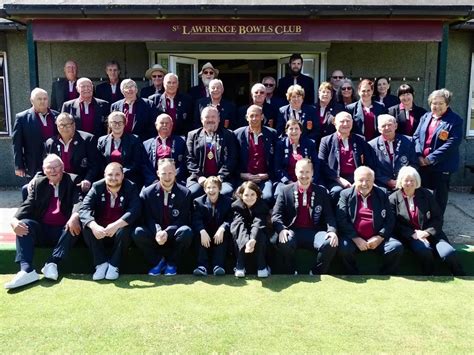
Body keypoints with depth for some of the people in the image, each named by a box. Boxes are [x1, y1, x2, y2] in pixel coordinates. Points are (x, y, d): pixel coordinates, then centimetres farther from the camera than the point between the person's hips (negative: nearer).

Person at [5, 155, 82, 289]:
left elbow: (79, 201, -13)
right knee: (24, 224, -24)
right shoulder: (38, 183, 13)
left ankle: (52, 264, -28)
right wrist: (15, 220, -22)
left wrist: (75, 216, -38)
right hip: (42, 230, 3)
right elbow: (28, 205, 2)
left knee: (75, 224, -32)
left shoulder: (73, 181, 3)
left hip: (63, 230, -3)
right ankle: (26, 270, -38)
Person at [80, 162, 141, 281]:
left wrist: (116, 225, -38)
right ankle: (101, 264, -14)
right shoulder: (97, 187, -4)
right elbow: (84, 209, -16)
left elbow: (134, 211, -22)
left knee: (124, 230, -33)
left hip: (120, 230, -2)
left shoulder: (131, 188, -8)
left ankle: (113, 265, -15)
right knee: (87, 228, -26)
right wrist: (94, 226, -37)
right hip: (100, 231, 2)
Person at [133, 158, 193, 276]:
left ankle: (172, 263, -5)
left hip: (174, 236, -1)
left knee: (186, 231, -33)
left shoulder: (185, 193, -4)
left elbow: (183, 220, -8)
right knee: (138, 232, -28)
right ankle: (158, 261, -2)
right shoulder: (147, 193, -1)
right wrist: (157, 232, -26)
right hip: (155, 235, 1)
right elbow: (148, 218, -4)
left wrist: (167, 232, -25)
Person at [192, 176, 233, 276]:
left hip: (219, 235, 0)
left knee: (225, 232, -30)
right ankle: (202, 265, -33)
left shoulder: (228, 201, -2)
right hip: (205, 234, 1)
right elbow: (196, 220, -14)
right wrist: (202, 231, -33)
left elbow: (230, 219, -12)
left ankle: (218, 265, -33)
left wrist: (222, 229, -32)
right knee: (199, 234, -29)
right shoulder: (198, 202, -1)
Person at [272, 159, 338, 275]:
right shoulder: (286, 191, 8)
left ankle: (315, 275, -3)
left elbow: (329, 215, 5)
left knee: (330, 244, -29)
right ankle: (291, 274, -6)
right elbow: (276, 214, 1)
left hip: (315, 232, 1)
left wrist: (332, 231, -16)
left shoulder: (321, 192, 12)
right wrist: (281, 229, -20)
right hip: (293, 231, -1)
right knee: (285, 242, -35)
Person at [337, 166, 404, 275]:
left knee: (397, 247, -23)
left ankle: (385, 276, 0)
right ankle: (353, 274, -6)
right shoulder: (346, 194, 6)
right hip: (354, 237, -2)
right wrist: (356, 238, -14)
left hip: (377, 238, 2)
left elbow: (390, 219, 5)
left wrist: (379, 237, -10)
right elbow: (341, 219, -3)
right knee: (344, 247, -32)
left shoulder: (382, 195, 11)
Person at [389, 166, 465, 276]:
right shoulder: (393, 199, 2)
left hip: (430, 233, 2)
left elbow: (438, 218, 5)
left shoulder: (426, 194, 8)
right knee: (425, 251, -34)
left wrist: (427, 232, -11)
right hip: (409, 236, -2)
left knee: (449, 253, -26)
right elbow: (395, 224, -3)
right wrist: (413, 234, -15)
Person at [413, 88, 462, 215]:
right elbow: (416, 136, 6)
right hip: (423, 163, 5)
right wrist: (419, 156, -9)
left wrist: (431, 158, -19)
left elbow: (452, 143, -17)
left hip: (442, 165, -5)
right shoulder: (425, 117, 9)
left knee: (439, 195, 9)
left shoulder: (455, 120, -8)